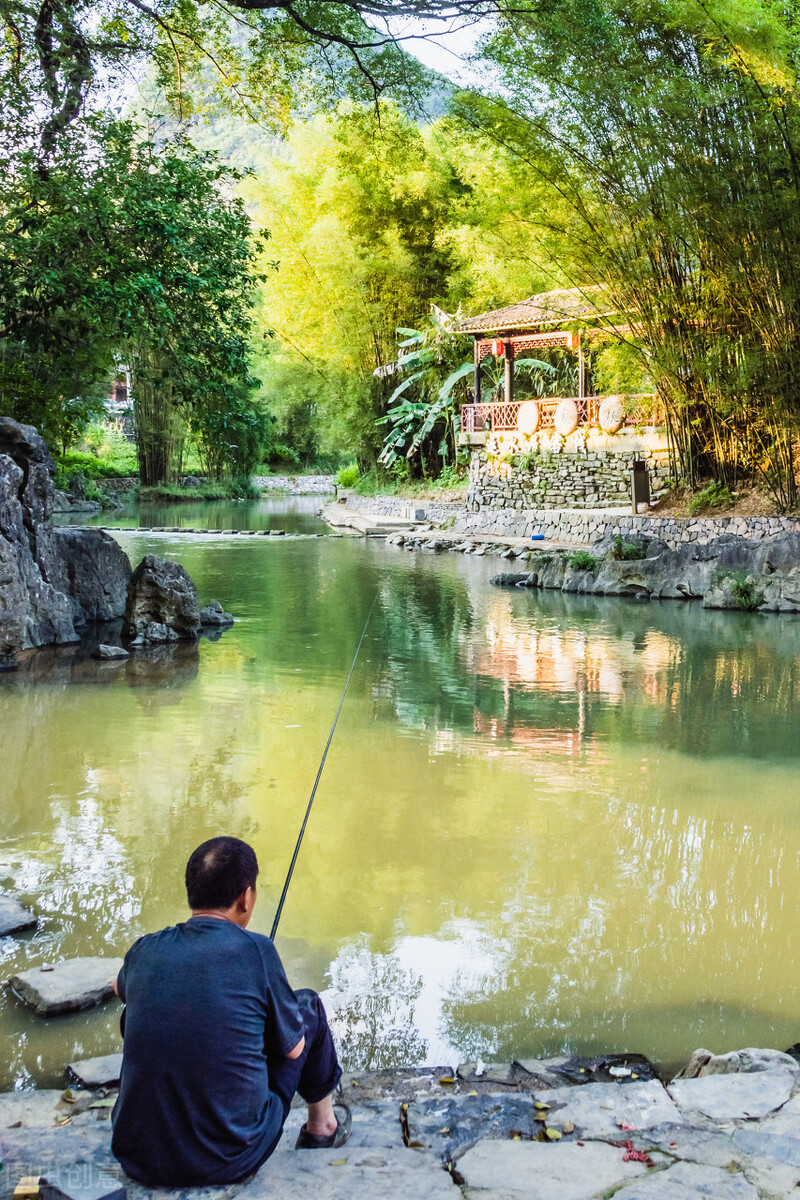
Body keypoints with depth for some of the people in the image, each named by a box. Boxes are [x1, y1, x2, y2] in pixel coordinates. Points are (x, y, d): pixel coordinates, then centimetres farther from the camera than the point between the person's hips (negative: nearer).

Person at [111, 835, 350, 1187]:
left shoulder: (144, 950, -2)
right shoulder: (254, 950, -13)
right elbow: (293, 1049, 1)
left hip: (138, 1160, 4)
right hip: (232, 1162, -3)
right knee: (309, 1006, 16)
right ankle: (321, 1127, 39)